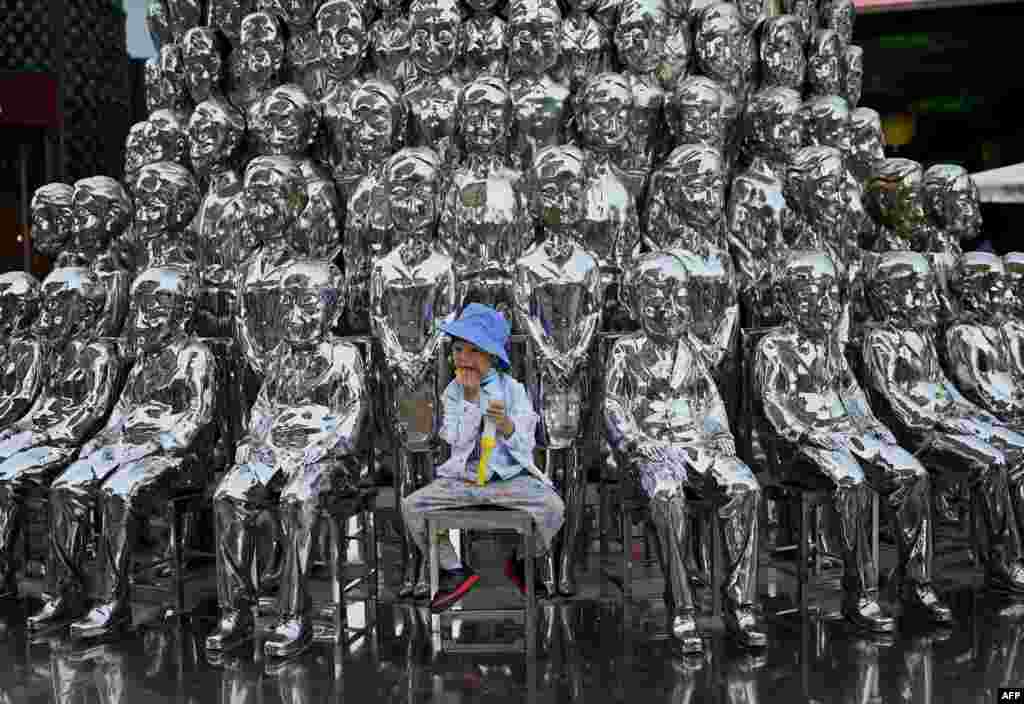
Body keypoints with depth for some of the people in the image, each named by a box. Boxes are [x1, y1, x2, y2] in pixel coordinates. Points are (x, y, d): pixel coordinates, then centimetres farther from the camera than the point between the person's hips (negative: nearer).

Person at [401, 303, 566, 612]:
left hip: (509, 478, -2)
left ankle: (524, 564, 5)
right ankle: (456, 569, 3)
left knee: (553, 507, -27)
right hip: (462, 478, 2)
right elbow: (458, 441, -10)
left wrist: (506, 424, -26)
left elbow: (525, 445, -6)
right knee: (411, 507, -16)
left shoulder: (513, 389, -2)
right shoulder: (453, 392, 2)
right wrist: (471, 398, -15)